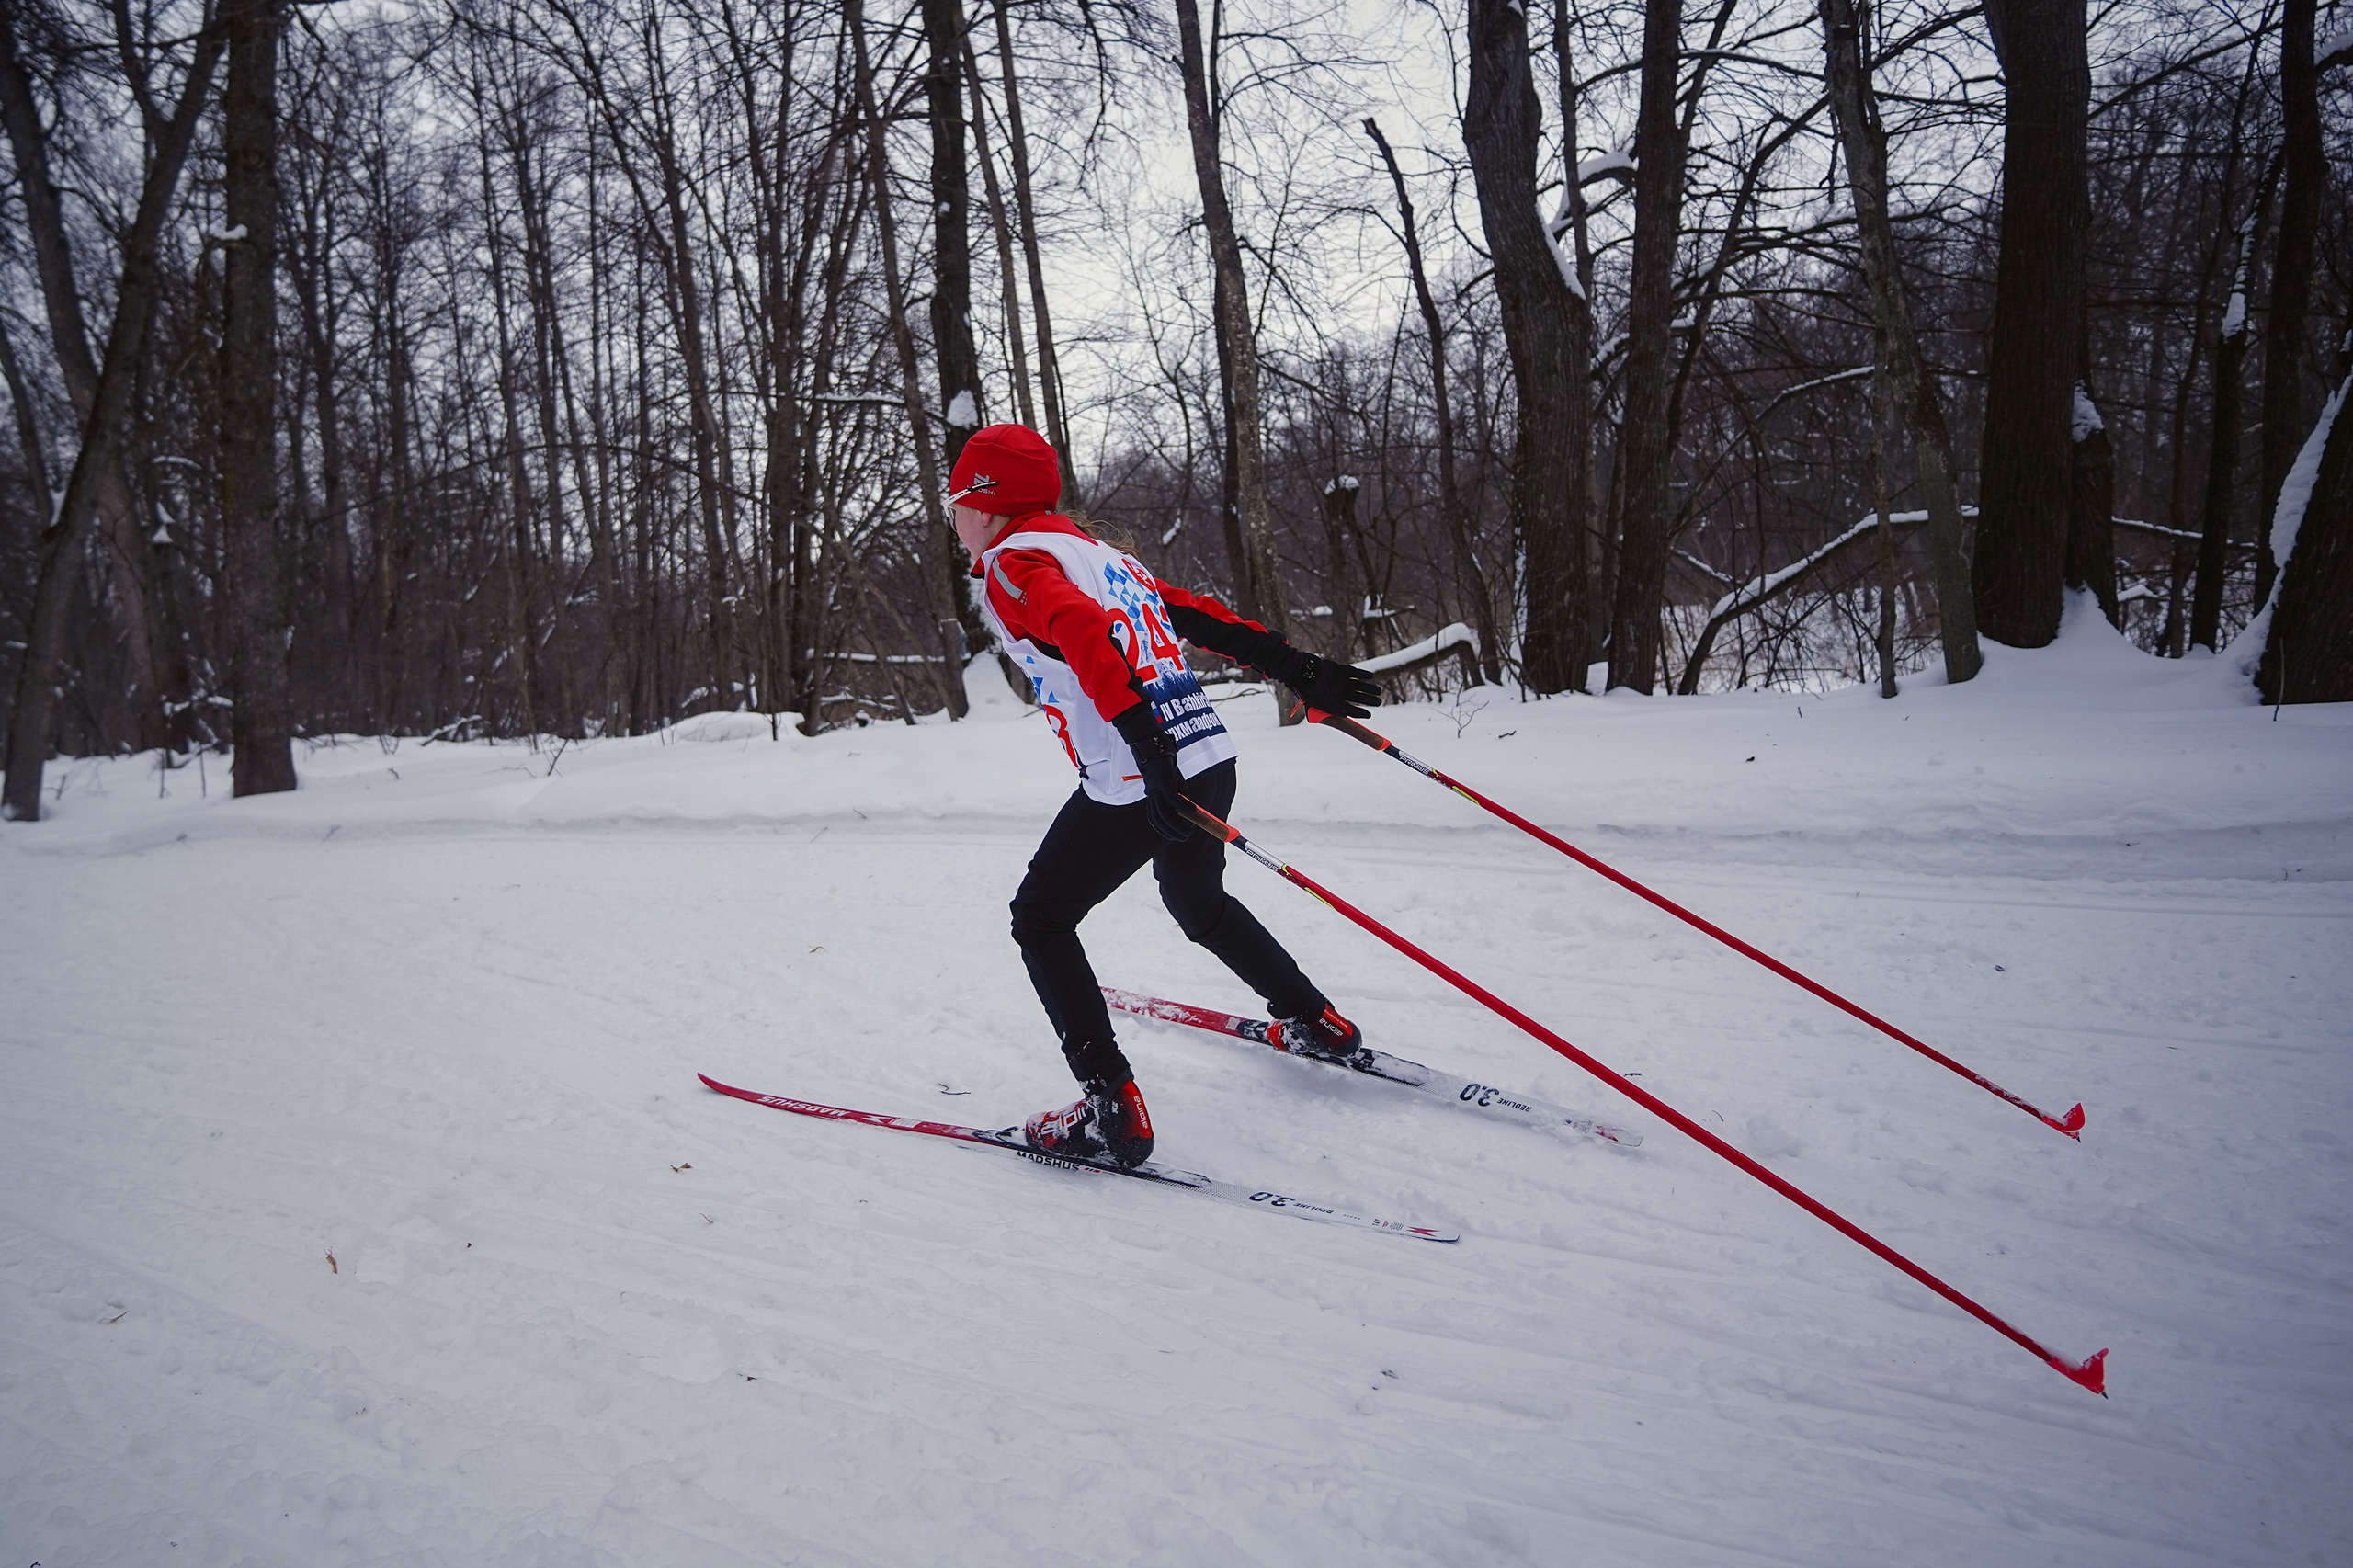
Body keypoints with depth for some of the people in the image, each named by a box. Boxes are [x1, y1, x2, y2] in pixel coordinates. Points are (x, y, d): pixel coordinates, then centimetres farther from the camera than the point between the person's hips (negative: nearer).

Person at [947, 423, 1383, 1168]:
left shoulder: (1013, 562, -3)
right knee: (1197, 900, 32)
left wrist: (1146, 746, -32)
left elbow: (1085, 635, -21)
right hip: (1211, 758, 8)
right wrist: (1299, 670, 16)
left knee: (1041, 920, 9)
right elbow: (1197, 614, 18)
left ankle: (1112, 1106, 1)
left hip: (1134, 785, -8)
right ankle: (1315, 1023, 41)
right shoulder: (1099, 552, 22)